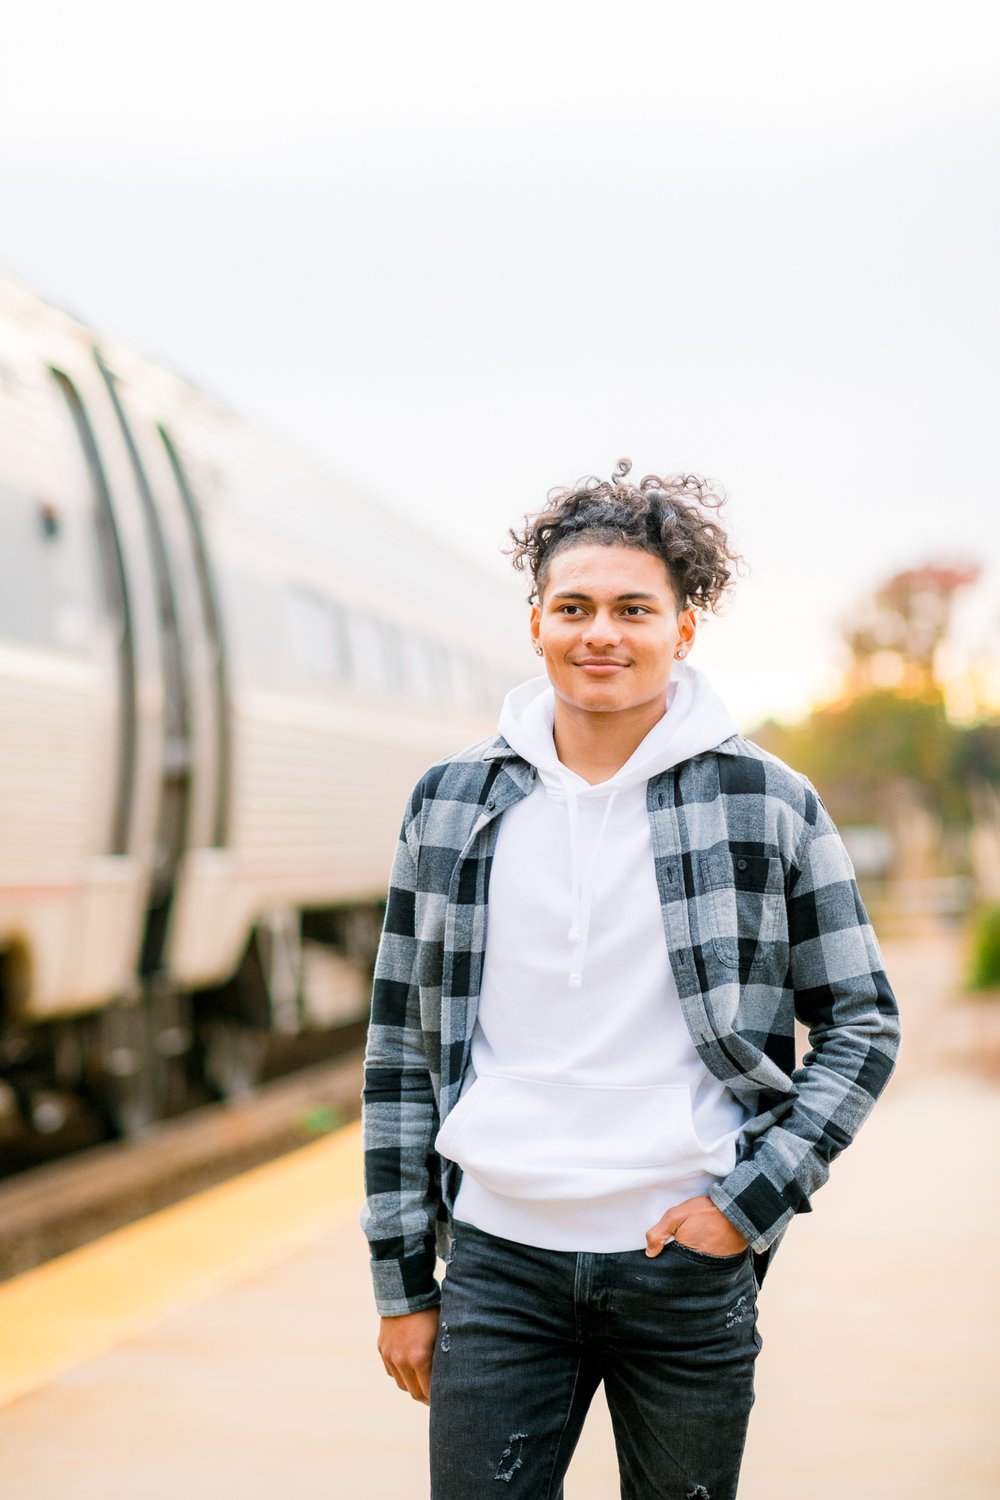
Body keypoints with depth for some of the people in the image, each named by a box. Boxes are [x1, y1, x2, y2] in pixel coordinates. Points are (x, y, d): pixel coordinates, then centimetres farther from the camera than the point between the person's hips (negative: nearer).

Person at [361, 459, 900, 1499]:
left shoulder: (770, 807, 0)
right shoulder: (452, 806, 5)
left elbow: (863, 1026, 5)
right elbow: (401, 1048, 9)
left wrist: (750, 1199, -6)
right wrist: (402, 1282, 7)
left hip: (692, 1268, -1)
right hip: (500, 1265, 1)